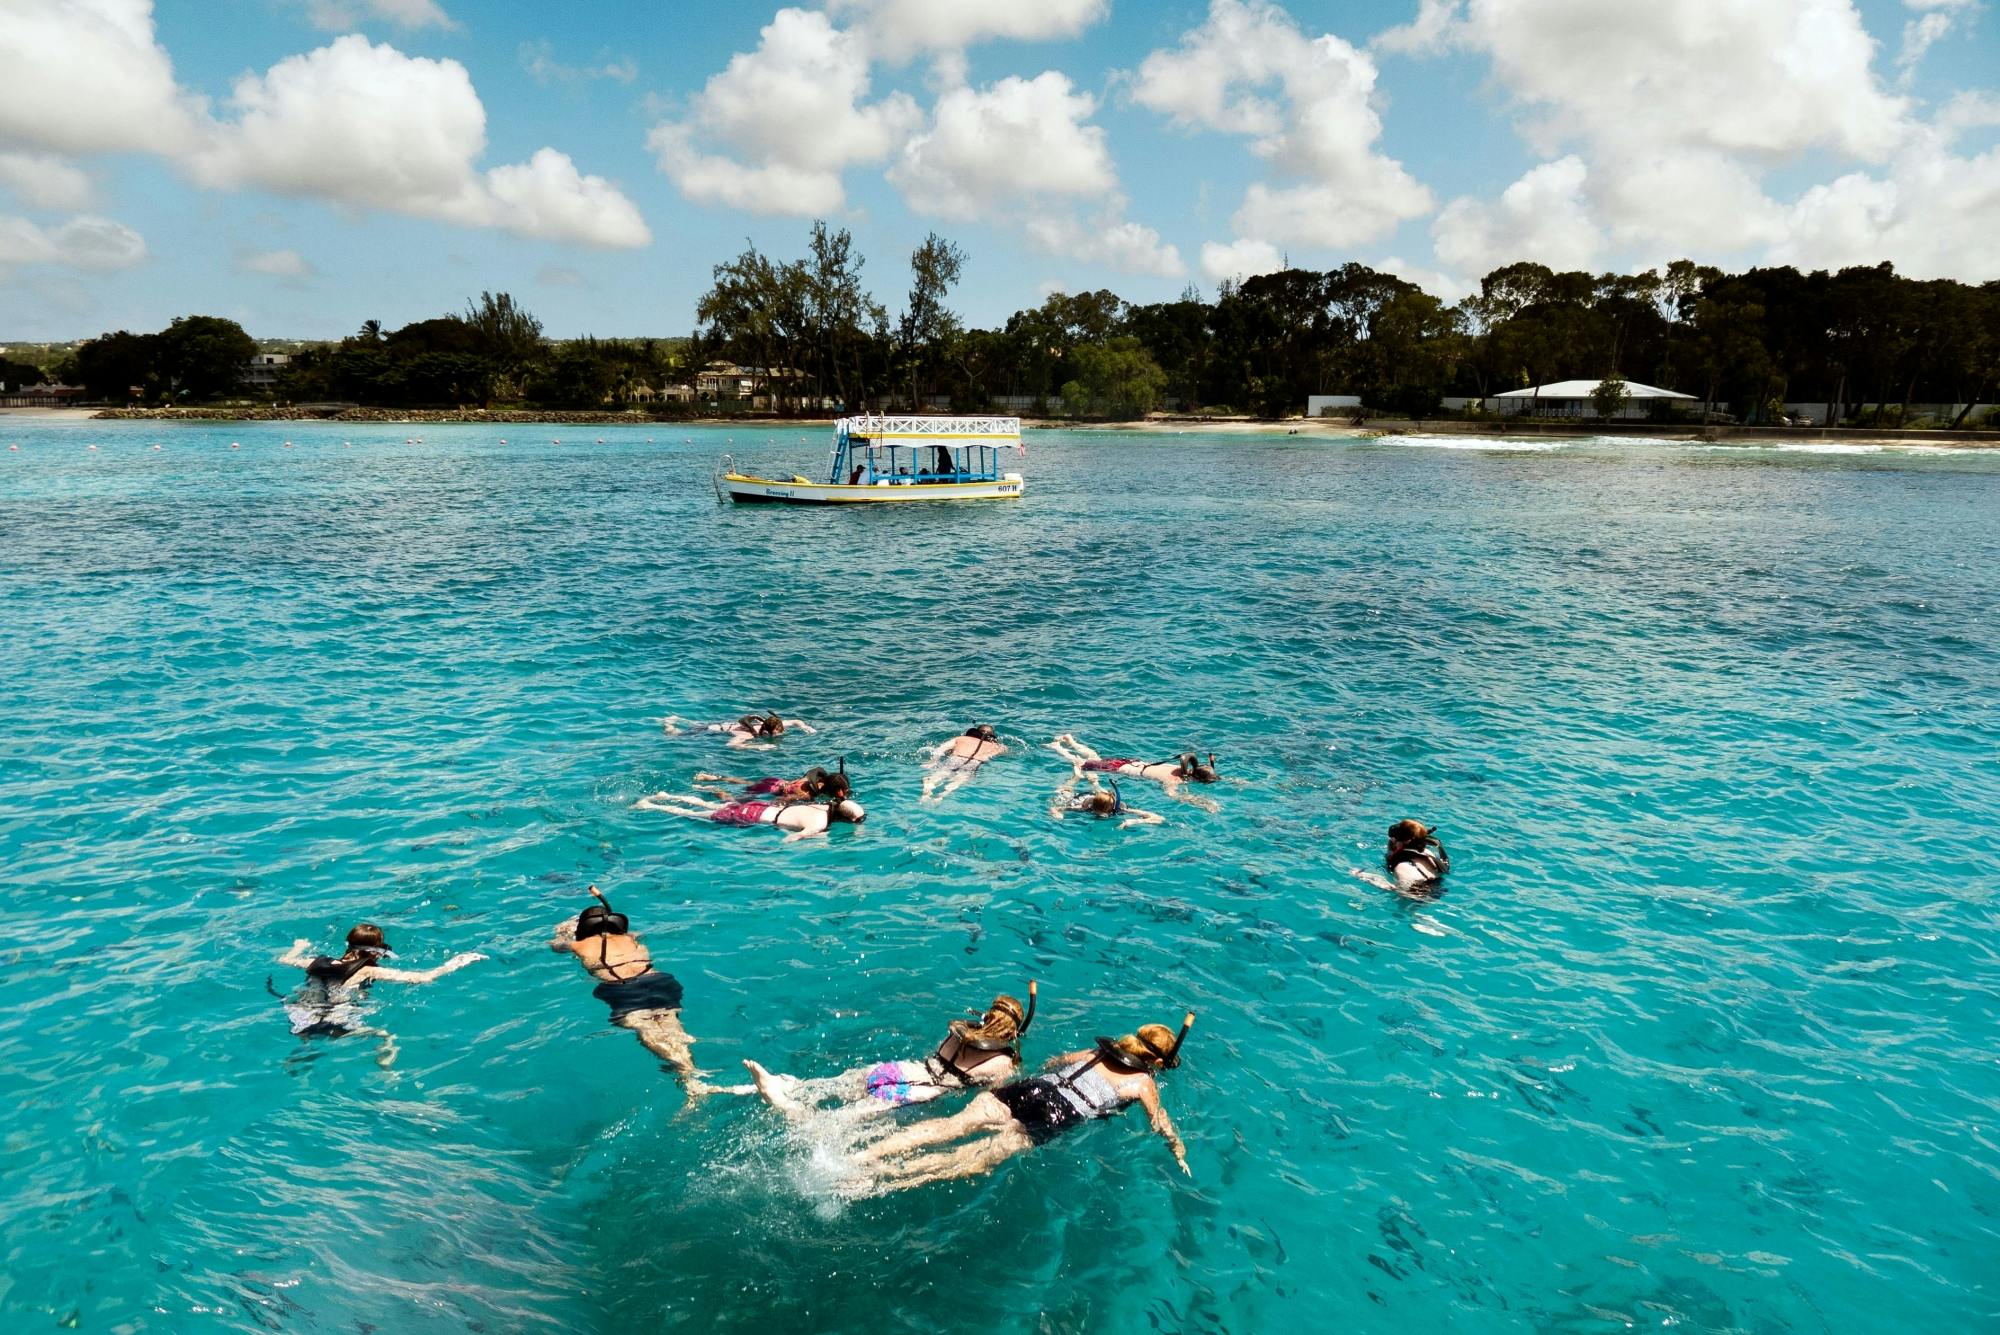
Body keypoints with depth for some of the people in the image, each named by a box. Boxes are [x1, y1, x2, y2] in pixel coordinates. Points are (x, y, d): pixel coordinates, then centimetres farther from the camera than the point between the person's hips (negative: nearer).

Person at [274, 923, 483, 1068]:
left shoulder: (321, 963, 10)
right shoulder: (369, 972, -5)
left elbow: (284, 960, 31)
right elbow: (422, 978, -11)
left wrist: (298, 947, 52)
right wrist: (451, 965, 1)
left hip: (300, 1022, 6)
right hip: (336, 1024, -6)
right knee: (387, 1039, 0)